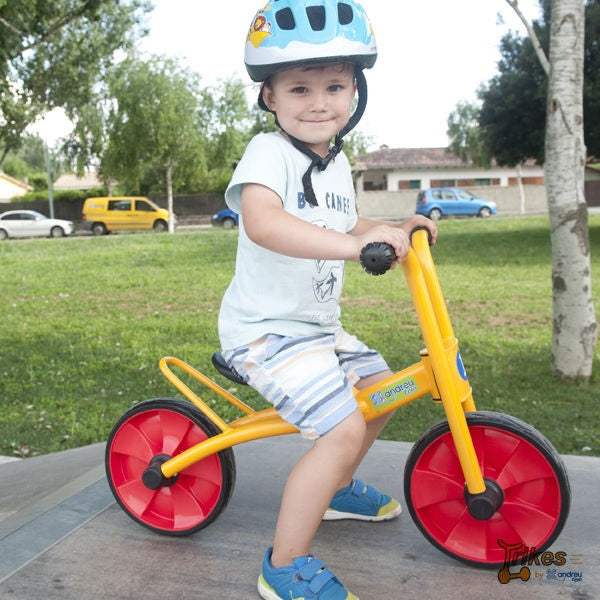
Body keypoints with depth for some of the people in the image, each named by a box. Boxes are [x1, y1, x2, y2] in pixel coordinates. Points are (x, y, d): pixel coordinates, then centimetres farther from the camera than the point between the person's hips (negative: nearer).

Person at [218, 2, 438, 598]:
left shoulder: (335, 162, 11)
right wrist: (354, 244, -46)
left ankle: (334, 488, 40)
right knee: (344, 428, -21)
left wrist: (397, 228, 11)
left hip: (318, 325, 9)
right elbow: (262, 222, -37)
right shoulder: (269, 152, -17)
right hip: (266, 328, -9)